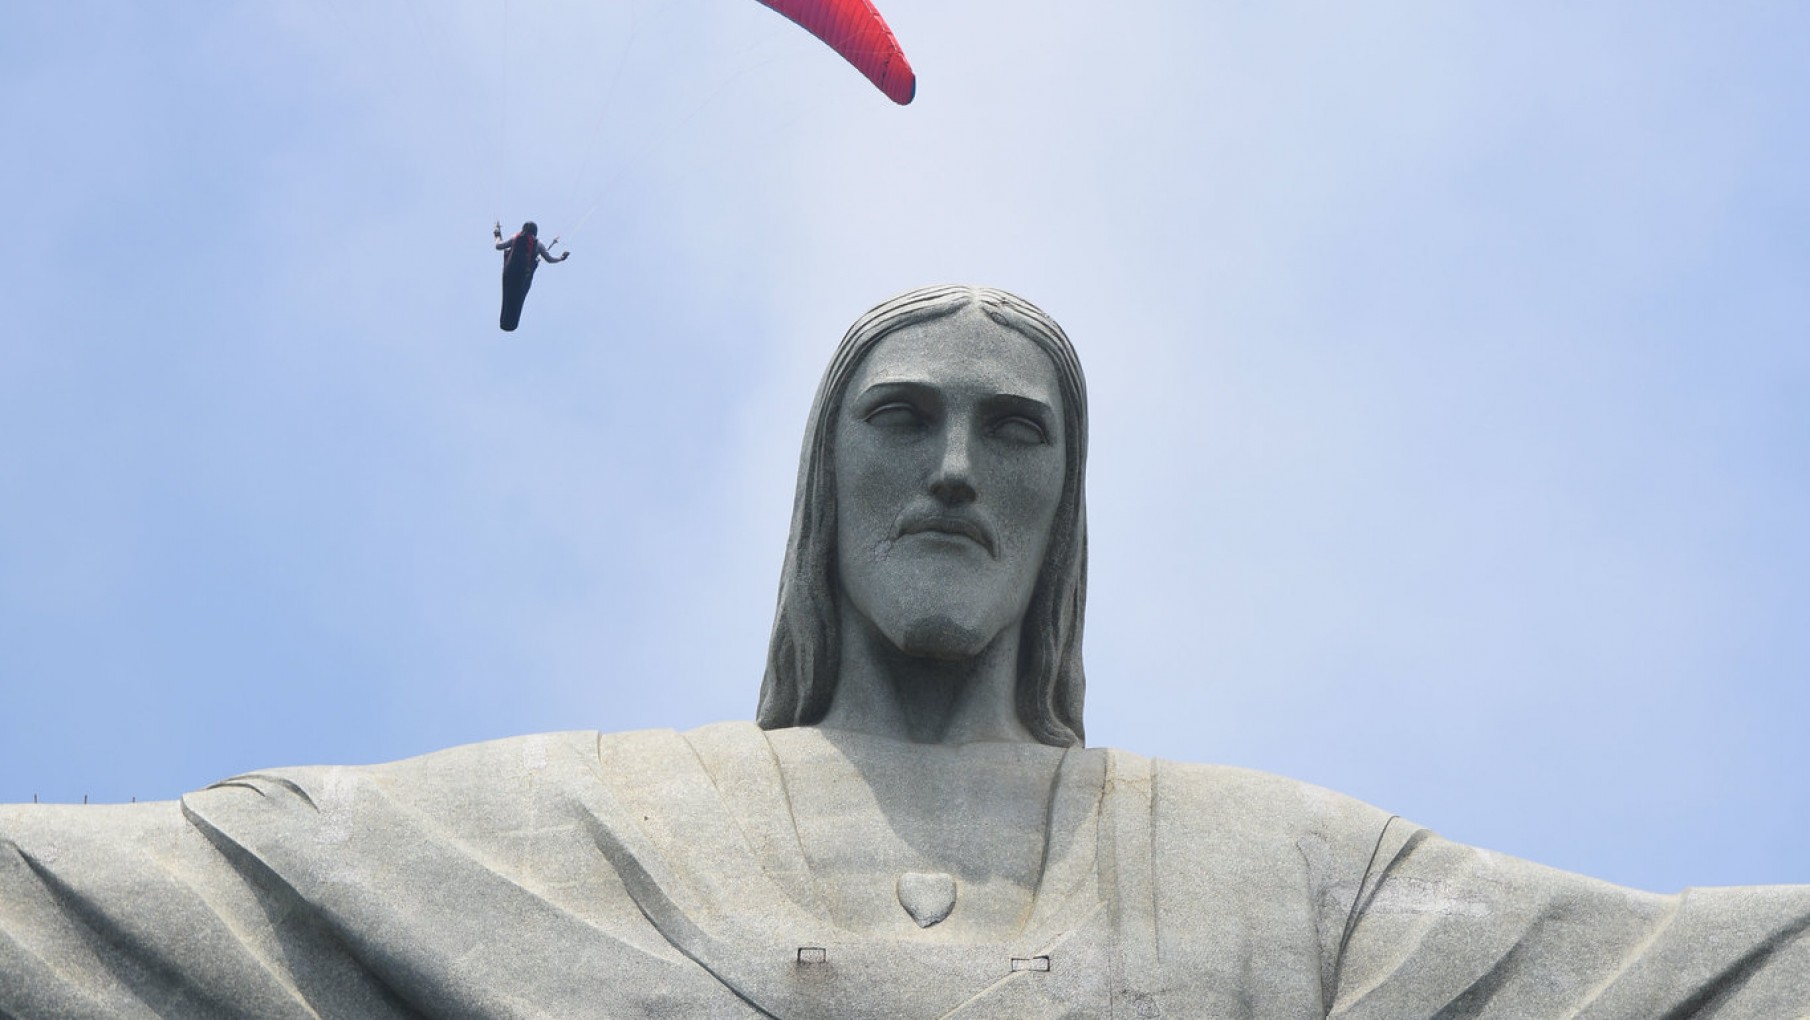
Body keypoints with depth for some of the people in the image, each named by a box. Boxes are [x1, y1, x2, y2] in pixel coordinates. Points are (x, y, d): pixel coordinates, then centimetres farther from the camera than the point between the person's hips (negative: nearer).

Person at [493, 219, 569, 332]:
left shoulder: (515, 238, 0)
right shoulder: (537, 244, -3)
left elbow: (498, 246, 5)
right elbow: (549, 259, 3)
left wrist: (497, 235, 23)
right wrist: (561, 258, 20)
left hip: (510, 273, 1)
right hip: (524, 276, -1)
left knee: (508, 298, 18)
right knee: (517, 300, 15)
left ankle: (504, 322, 24)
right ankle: (511, 325, 21)